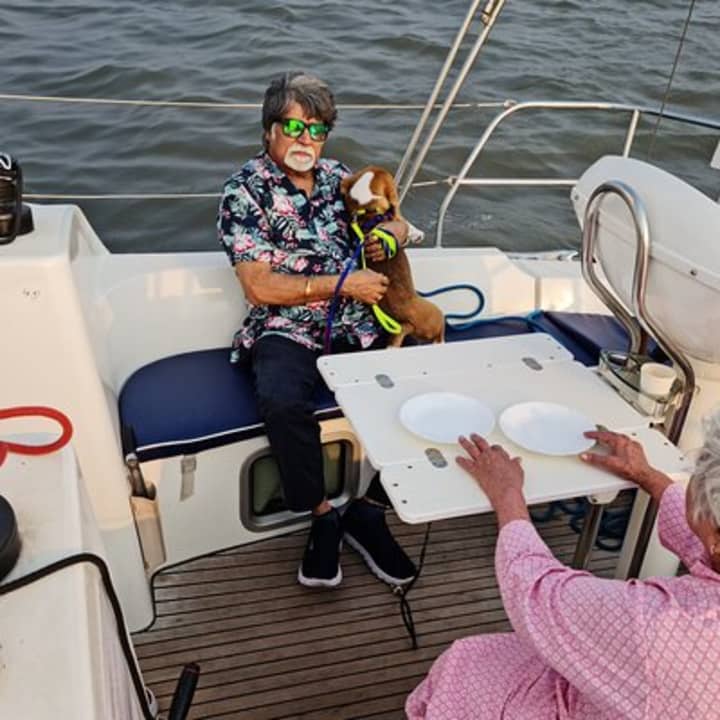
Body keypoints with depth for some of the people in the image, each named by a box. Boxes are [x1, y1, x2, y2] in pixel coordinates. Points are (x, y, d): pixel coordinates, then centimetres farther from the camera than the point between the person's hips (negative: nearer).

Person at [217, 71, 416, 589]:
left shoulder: (338, 177, 17)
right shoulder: (245, 190, 1)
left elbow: (395, 223, 28)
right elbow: (260, 287, -8)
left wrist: (392, 231, 2)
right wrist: (341, 285, -11)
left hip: (356, 326, 5)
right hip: (287, 330, -4)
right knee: (282, 401, -35)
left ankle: (367, 511, -3)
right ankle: (323, 516, -11)